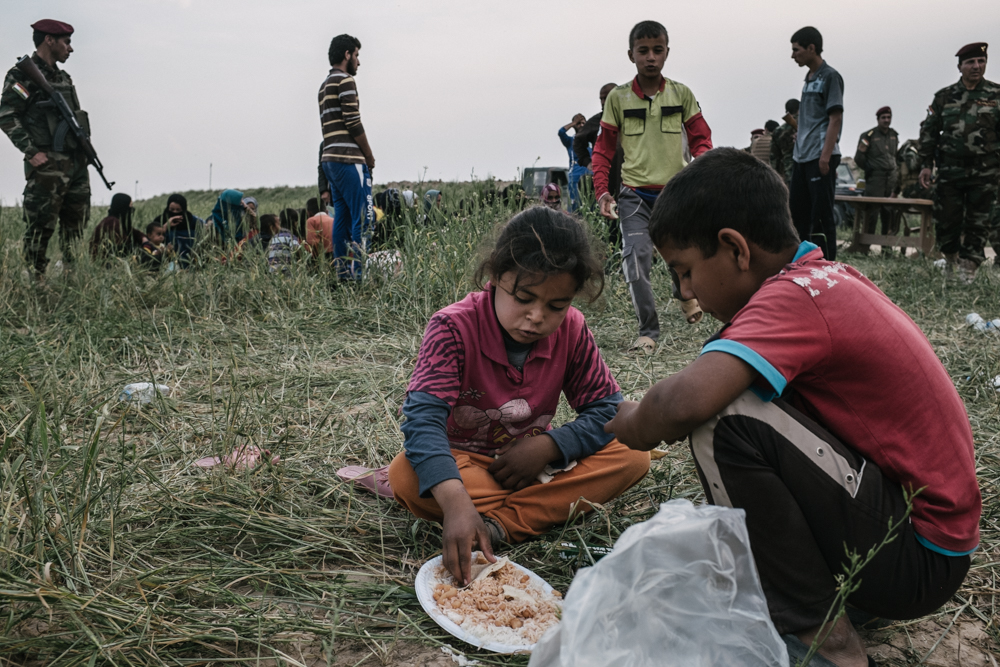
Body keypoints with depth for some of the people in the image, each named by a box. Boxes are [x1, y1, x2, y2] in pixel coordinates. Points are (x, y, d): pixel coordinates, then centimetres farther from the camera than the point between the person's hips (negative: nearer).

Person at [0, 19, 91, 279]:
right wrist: (31, 151, -18)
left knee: (76, 228, 10)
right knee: (40, 228, -6)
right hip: (47, 166, -8)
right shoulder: (23, 74, -6)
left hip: (76, 163, 8)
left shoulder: (63, 77, 19)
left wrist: (85, 147, 13)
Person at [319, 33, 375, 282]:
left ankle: (342, 273, 9)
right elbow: (354, 124, -13)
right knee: (363, 217, -11)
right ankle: (356, 273, -14)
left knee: (342, 217, 8)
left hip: (330, 159, 10)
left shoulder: (325, 85, 24)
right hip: (348, 159, -10)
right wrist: (370, 157, -2)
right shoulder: (345, 81, -6)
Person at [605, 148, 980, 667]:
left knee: (725, 421, -25)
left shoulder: (794, 297, -24)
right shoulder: (829, 276, 4)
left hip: (918, 559, -9)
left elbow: (685, 401, -38)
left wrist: (633, 423, -16)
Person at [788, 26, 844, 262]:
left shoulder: (830, 76, -7)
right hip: (802, 156, 9)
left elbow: (835, 119, -13)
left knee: (822, 214, -8)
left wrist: (826, 156, -20)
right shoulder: (809, 78, 17)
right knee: (797, 208, 13)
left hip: (820, 157, -9)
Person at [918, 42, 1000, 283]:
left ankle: (968, 268, 9)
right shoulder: (944, 96, 6)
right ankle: (950, 256, 26)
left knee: (977, 223, 1)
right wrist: (925, 165, 4)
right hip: (950, 171, 1)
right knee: (945, 220, 2)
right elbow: (928, 131, 9)